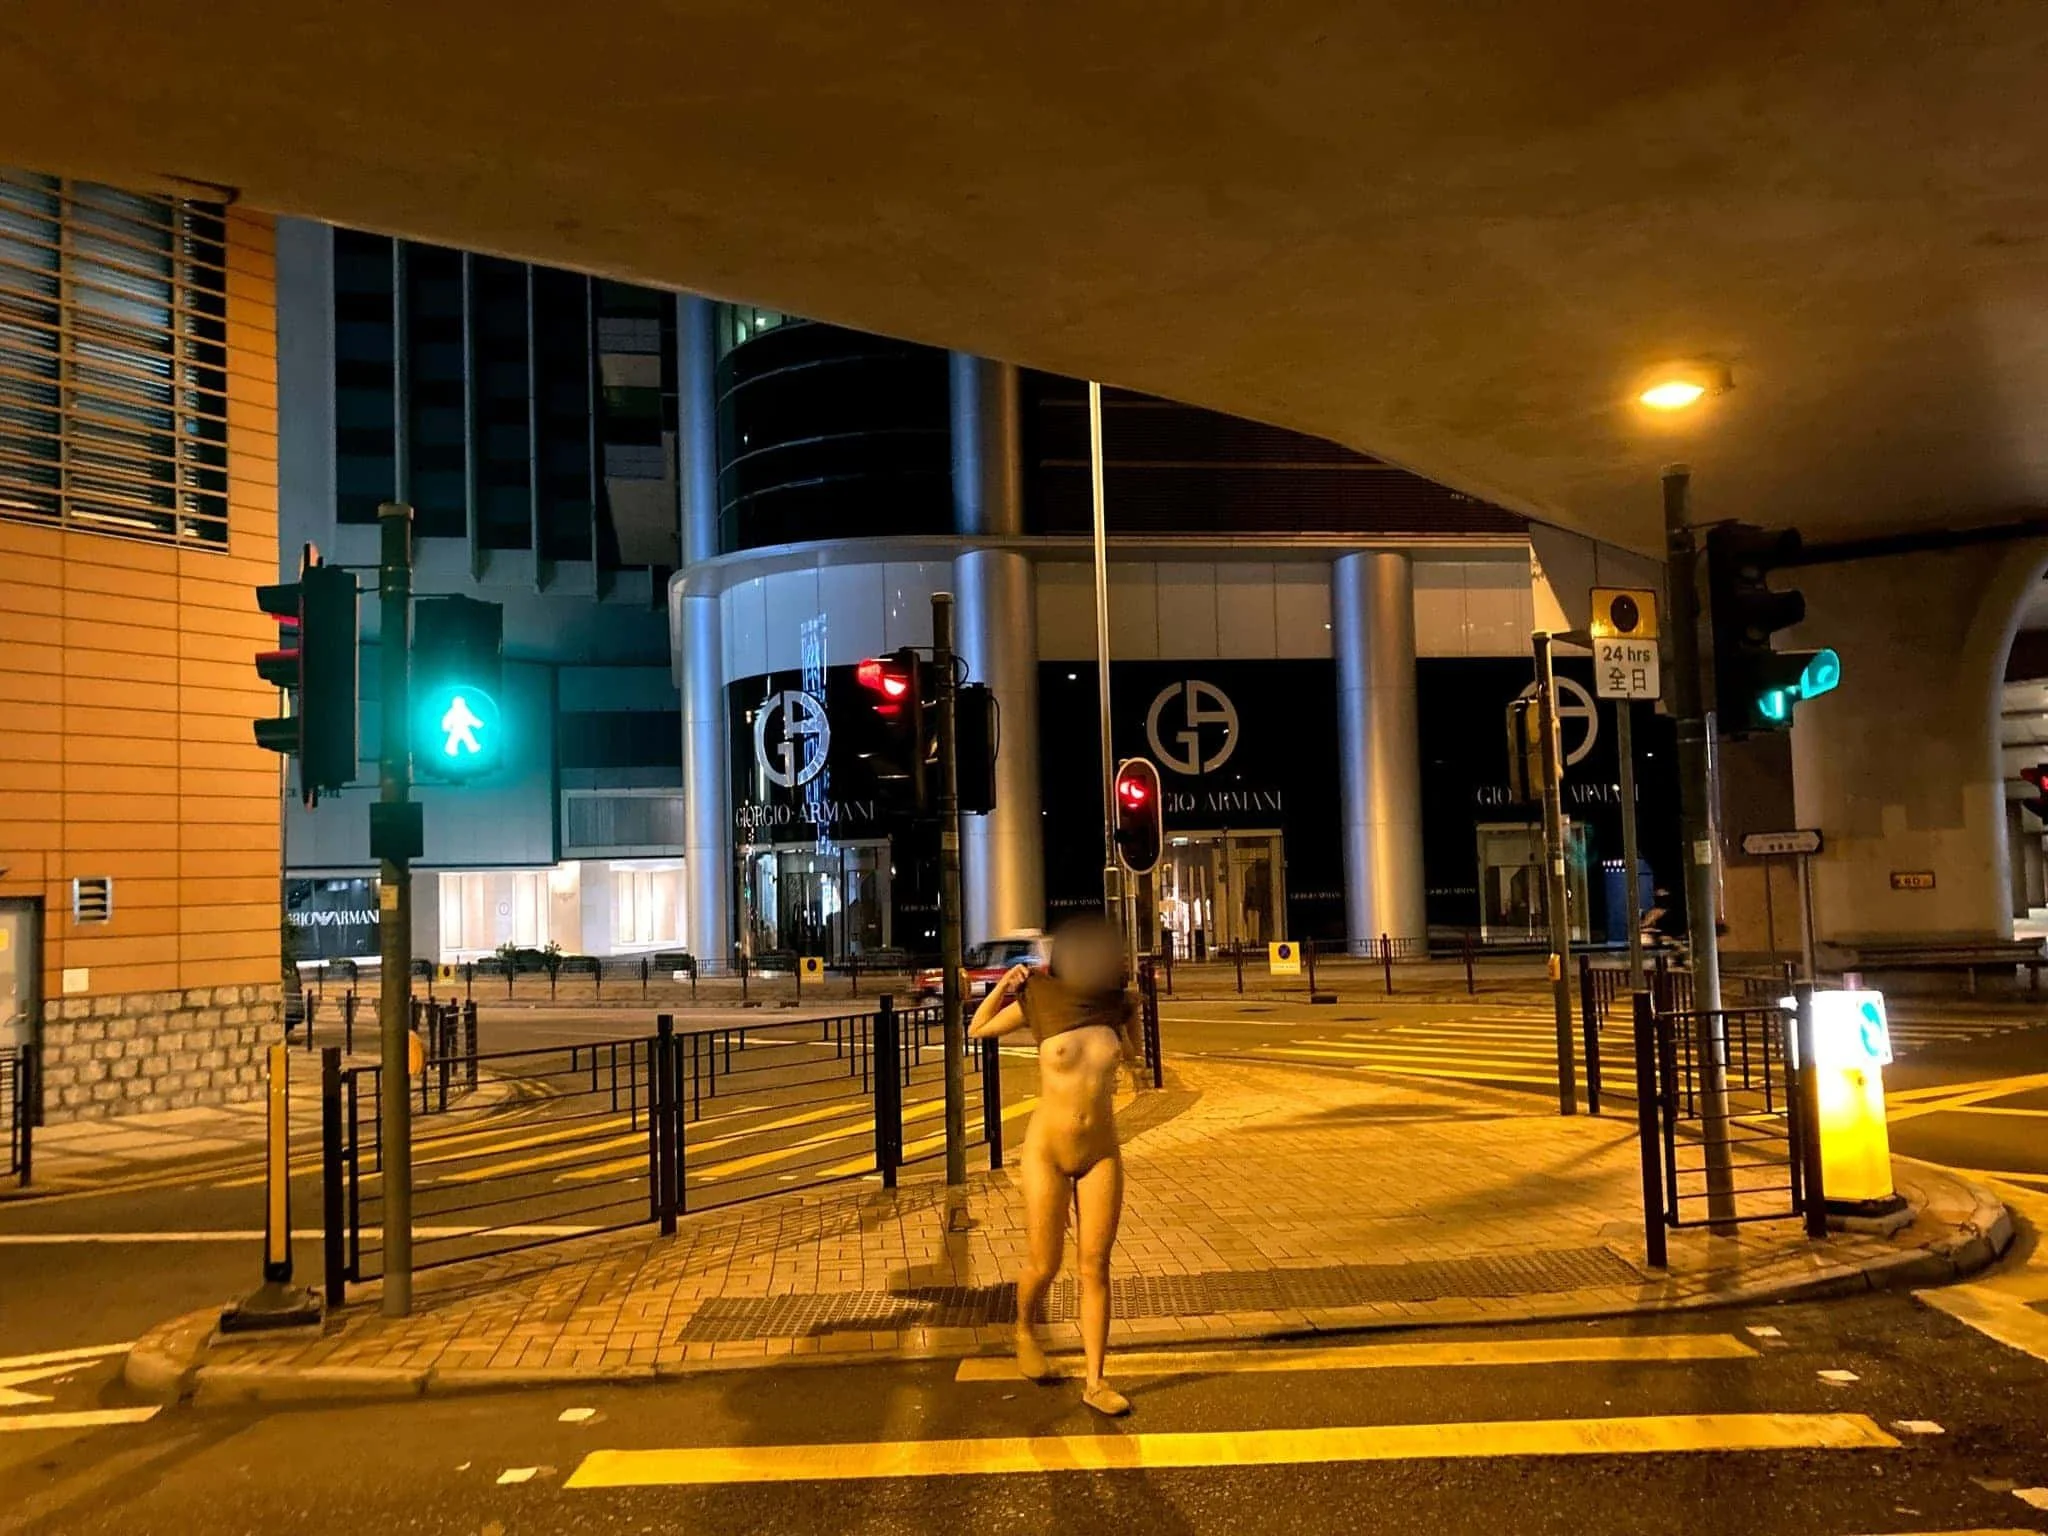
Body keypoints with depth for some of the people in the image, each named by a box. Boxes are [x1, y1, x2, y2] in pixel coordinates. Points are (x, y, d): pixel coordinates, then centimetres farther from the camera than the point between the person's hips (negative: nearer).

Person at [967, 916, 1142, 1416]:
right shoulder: (1039, 999, -11)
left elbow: (1130, 1054, 18)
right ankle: (1025, 1333, 38)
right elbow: (977, 1030, 3)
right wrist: (1003, 987, -13)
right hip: (1047, 1150, -2)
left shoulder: (1112, 1003, -3)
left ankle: (1095, 1382, 9)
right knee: (1044, 1266, 6)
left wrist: (1132, 1013, 2)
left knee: (1096, 1266, 1)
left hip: (1101, 1152, 3)